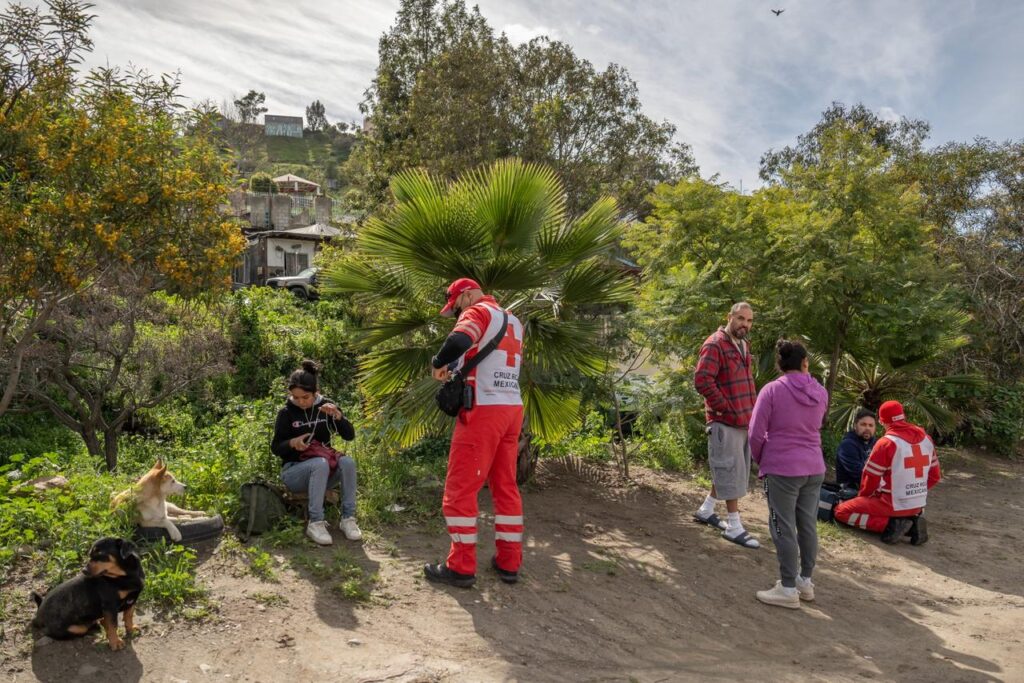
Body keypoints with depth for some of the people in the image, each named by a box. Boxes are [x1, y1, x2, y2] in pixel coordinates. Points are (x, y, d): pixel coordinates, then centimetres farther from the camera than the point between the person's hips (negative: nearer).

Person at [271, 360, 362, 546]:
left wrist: (337, 415, -21)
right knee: (320, 463, -36)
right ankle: (315, 523, -33)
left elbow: (350, 436, -3)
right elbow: (275, 448, 0)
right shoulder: (287, 413, -3)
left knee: (348, 462, -30)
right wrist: (292, 443, -22)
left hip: (324, 471, 3)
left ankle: (348, 519, -23)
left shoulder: (325, 407, 3)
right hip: (294, 469, -3)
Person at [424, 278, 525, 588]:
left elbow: (459, 341, -27)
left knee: (461, 488, -1)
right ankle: (509, 562, 17)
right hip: (512, 409, 8)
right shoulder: (513, 321, 20)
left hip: (483, 410, -8)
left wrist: (439, 364, -9)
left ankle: (461, 566, 3)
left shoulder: (478, 312, -6)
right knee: (506, 486, 13)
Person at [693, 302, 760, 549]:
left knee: (730, 470, 18)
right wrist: (723, 407, -19)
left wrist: (752, 407, 14)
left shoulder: (743, 346, 15)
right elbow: (702, 379, -24)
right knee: (731, 472, -3)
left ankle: (706, 510, 33)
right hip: (725, 421, -9)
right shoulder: (715, 345, -14)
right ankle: (734, 527, 7)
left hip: (744, 419, 9)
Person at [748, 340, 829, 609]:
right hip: (814, 468, 5)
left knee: (784, 529, 2)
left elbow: (756, 433, -10)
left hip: (782, 469, -5)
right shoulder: (821, 393, 3)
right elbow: (813, 426, 14)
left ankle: (788, 589, 8)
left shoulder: (772, 390, -11)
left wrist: (761, 461, 6)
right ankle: (805, 581, 26)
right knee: (808, 526, 14)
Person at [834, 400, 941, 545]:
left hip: (894, 505, -7)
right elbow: (935, 476, 11)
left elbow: (871, 478, -9)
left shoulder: (886, 442, -16)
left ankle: (891, 524, -10)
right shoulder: (926, 439, 3)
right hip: (919, 505, 7)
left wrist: (862, 496, 10)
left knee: (841, 511, 1)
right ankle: (912, 522, 8)